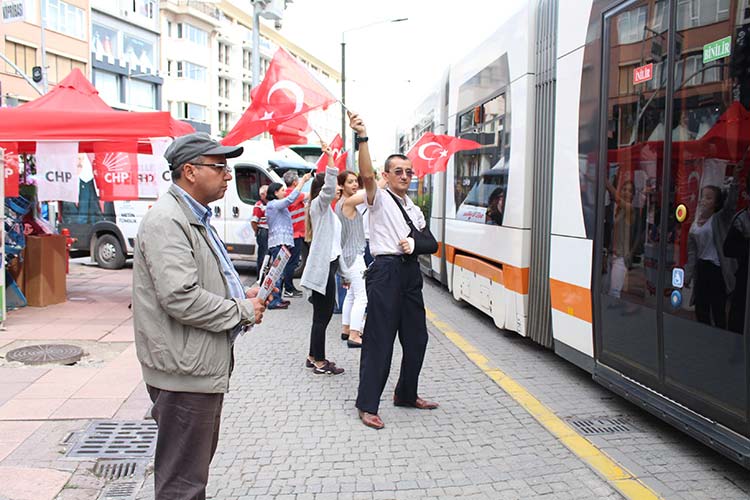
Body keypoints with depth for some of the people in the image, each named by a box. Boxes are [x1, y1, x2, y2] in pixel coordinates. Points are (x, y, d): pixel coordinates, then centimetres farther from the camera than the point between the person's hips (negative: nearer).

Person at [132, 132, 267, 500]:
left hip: (202, 366, 11)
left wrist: (241, 294, 9)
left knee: (198, 460, 24)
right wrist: (243, 311, -15)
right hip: (185, 371, -11)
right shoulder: (166, 221, -19)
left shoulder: (195, 217, 16)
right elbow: (181, 298, -27)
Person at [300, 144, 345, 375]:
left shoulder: (326, 209, 22)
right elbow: (329, 187, -30)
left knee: (323, 314, 13)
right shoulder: (319, 205, -7)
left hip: (327, 265, 10)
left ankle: (314, 357, 22)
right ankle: (319, 362, 2)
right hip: (322, 267, -10)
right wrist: (330, 157, -32)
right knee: (322, 315, -5)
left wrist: (342, 271, 28)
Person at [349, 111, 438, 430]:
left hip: (411, 272, 8)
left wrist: (414, 244, -2)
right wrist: (362, 138, -31)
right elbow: (367, 175, -19)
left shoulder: (414, 209, 23)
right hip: (386, 272, -7)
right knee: (379, 340, -6)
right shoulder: (379, 198, 1)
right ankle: (367, 406, 1)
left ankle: (406, 394, 30)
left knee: (416, 338, 13)